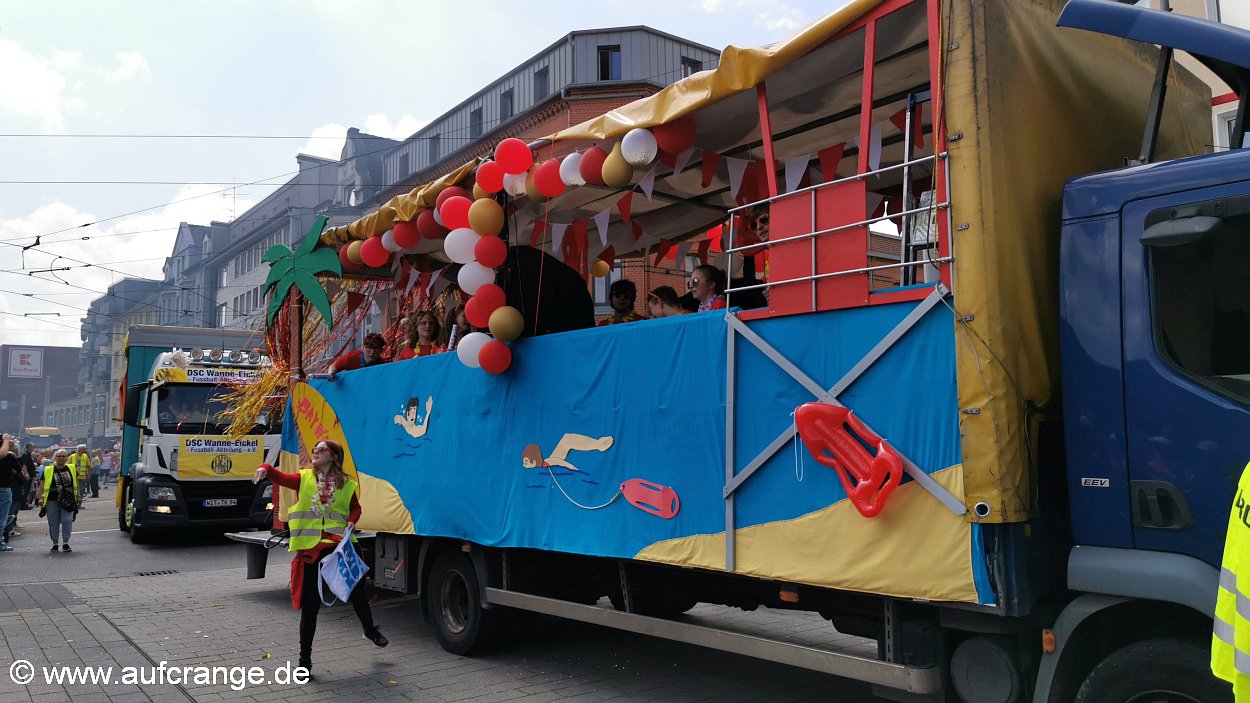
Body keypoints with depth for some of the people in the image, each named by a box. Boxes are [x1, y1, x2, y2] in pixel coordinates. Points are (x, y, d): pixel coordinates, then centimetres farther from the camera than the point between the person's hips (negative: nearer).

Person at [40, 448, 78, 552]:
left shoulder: (71, 469, 9)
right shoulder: (48, 470, 3)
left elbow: (76, 484, 17)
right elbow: (43, 485, 5)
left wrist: (78, 497, 15)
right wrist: (41, 498, -2)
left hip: (67, 500, 0)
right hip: (52, 501, 0)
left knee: (67, 521, -6)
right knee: (53, 522, 5)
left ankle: (65, 543, 3)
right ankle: (55, 544, 17)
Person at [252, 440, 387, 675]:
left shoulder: (345, 484, 6)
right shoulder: (304, 478, 3)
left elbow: (355, 508, 17)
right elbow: (281, 478, -12)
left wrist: (351, 521, -3)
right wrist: (265, 468, -32)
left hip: (338, 544, 1)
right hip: (309, 548, -1)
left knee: (356, 590, 9)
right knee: (310, 605, 2)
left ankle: (370, 630, 38)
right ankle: (305, 658, 14)